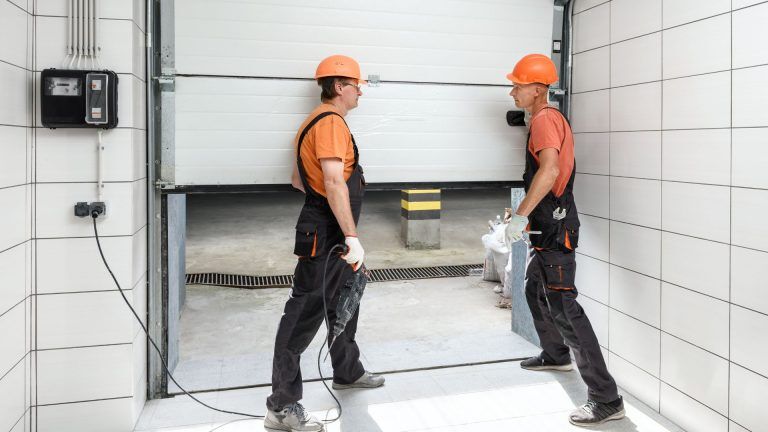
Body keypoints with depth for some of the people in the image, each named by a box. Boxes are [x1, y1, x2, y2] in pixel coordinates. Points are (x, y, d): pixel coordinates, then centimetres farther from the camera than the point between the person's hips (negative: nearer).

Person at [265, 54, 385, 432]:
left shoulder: (318, 121, 17)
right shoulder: (331, 122, -16)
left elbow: (297, 179, 22)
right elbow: (334, 183, -27)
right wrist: (352, 238, -28)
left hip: (332, 234, 11)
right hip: (325, 236, -11)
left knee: (344, 302, 22)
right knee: (304, 315, -7)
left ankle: (348, 372, 41)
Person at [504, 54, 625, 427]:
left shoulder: (545, 119, -16)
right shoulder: (549, 118, 17)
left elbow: (550, 171, -33)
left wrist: (520, 215, -33)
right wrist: (527, 215, 29)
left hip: (555, 229, -11)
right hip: (548, 227, 11)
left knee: (562, 307, -12)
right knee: (535, 292, 25)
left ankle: (606, 398, -9)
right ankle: (556, 355, 45)